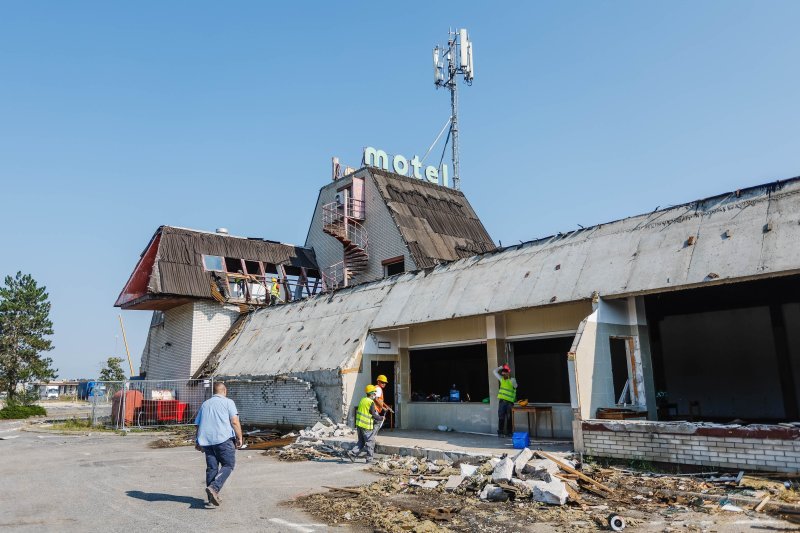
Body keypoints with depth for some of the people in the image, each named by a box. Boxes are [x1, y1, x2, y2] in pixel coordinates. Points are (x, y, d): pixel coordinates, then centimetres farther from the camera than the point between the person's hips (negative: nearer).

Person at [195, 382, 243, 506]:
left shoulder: (205, 404, 20)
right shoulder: (228, 402, 4)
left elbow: (198, 425, 21)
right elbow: (235, 422, -6)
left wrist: (197, 442, 30)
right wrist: (239, 438, 0)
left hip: (206, 440, 6)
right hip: (223, 439, -5)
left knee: (211, 468, 12)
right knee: (228, 465, 2)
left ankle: (212, 496, 15)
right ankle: (214, 488, -16)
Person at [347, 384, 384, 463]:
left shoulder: (362, 400, 8)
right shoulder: (371, 402, -16)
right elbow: (373, 415, -15)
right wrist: (381, 418, 0)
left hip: (359, 424, 8)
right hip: (367, 425, -7)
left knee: (361, 441, 18)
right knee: (370, 442, 6)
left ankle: (352, 453, 7)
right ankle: (369, 458, 10)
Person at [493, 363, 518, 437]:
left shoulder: (512, 380, -3)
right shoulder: (502, 379, 10)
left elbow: (515, 386, -21)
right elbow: (494, 371, 14)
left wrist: (509, 377, -28)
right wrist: (501, 367, 3)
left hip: (510, 402, -3)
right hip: (502, 401, 3)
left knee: (509, 418, 4)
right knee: (501, 417, 1)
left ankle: (508, 433, 13)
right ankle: (500, 432, 5)